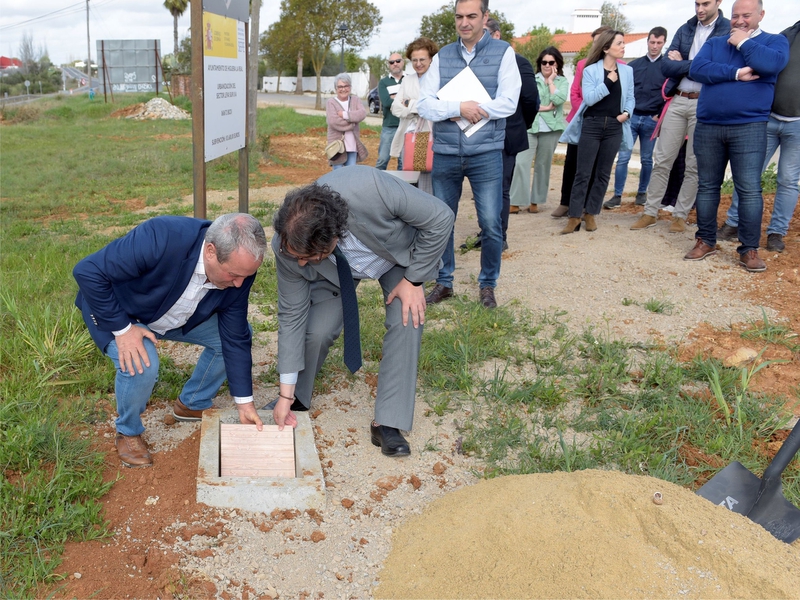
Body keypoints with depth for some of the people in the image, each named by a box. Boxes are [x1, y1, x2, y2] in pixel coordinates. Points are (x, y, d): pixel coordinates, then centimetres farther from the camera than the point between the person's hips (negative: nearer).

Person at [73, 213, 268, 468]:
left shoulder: (237, 273, -23)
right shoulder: (160, 238, -42)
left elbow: (235, 339, -12)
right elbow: (88, 271, -33)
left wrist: (244, 402, -9)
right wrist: (122, 329, -31)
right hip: (118, 312, -5)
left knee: (239, 334, -1)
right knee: (141, 365, -31)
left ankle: (193, 404, 20)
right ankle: (128, 432, 0)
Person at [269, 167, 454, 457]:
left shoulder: (371, 187, -45)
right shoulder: (289, 247, -33)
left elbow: (441, 218, -29)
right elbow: (292, 314, -20)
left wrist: (413, 280, -24)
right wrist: (285, 393, -16)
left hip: (398, 254, -1)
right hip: (335, 270, 1)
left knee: (406, 322, -21)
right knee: (317, 331, -16)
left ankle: (387, 423, -9)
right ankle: (296, 400, 14)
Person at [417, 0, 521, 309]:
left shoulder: (503, 52, 0)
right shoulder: (442, 56, 7)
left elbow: (508, 103, -11)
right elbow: (424, 105, -1)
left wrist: (451, 111, -11)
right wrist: (460, 108, -19)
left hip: (486, 154, -2)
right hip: (445, 154, 3)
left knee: (491, 224, 2)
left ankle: (488, 284, 20)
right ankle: (444, 281, 25)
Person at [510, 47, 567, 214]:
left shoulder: (562, 82, 8)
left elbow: (558, 100, -11)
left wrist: (550, 81, -3)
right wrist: (545, 108, -11)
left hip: (551, 129, 1)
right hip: (530, 127, -1)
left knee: (543, 165, 5)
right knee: (521, 163, -10)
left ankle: (535, 201, 14)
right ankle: (516, 202, -8)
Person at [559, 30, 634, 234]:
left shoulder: (627, 71, 7)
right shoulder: (590, 70, -3)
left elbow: (630, 98, 12)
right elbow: (589, 98, -13)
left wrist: (627, 112, -6)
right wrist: (608, 81, -17)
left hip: (614, 127, 3)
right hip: (592, 125, -3)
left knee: (603, 173, 7)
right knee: (583, 173, -3)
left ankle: (591, 214, 16)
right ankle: (575, 216, 1)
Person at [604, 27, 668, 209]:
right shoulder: (634, 64, 8)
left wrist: (660, 115, -5)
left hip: (651, 119, -1)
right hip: (631, 117, 1)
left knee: (647, 160, 8)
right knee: (623, 158, -4)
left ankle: (642, 193, 21)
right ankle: (617, 196, -1)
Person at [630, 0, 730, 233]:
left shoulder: (730, 30, -3)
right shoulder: (685, 29, 10)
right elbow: (666, 67, 2)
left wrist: (682, 64, -6)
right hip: (677, 101, 4)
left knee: (694, 165, 4)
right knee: (661, 160, 4)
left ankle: (680, 215, 13)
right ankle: (650, 212, 11)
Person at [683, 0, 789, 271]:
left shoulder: (774, 41, 7)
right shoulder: (714, 43, 15)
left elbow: (771, 64, -17)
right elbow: (696, 69, -5)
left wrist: (744, 43, -4)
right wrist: (736, 73, -12)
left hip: (749, 127, -3)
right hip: (707, 127, 3)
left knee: (749, 190, -6)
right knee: (707, 186, 8)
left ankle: (749, 249, 1)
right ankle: (705, 241, 19)